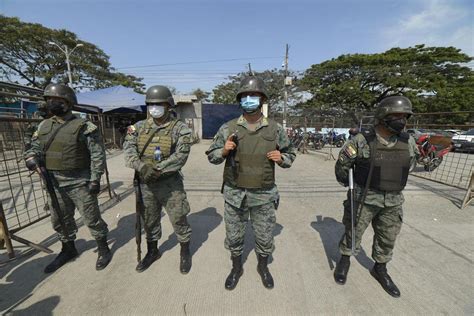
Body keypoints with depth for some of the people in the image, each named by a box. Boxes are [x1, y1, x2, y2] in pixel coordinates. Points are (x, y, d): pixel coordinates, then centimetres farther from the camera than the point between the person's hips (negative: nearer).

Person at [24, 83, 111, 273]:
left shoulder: (83, 126, -11)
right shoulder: (44, 126, 9)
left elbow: (98, 154, -13)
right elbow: (34, 147, 17)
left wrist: (95, 179, -17)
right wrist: (31, 158, -8)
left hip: (80, 183, -6)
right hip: (55, 184, 7)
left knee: (91, 218, 3)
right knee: (60, 220, 19)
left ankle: (103, 249, 22)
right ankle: (68, 250, 40)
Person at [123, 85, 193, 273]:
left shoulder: (179, 128, -8)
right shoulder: (139, 127, 6)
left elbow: (180, 157, -18)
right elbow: (128, 149, -5)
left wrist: (157, 169, -23)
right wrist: (141, 166, -23)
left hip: (170, 183, -4)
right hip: (145, 183, 5)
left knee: (178, 219, 7)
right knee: (149, 220, 20)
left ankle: (185, 252, 31)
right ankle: (152, 251, 44)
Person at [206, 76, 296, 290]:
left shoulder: (275, 129, -2)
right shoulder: (228, 128, -4)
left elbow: (290, 155, 9)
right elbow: (211, 156, 2)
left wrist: (281, 158, -13)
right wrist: (224, 151, -19)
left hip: (264, 195, 1)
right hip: (235, 194, 0)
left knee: (265, 237, 18)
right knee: (234, 236, 18)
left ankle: (263, 267, 49)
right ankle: (236, 268, 47)